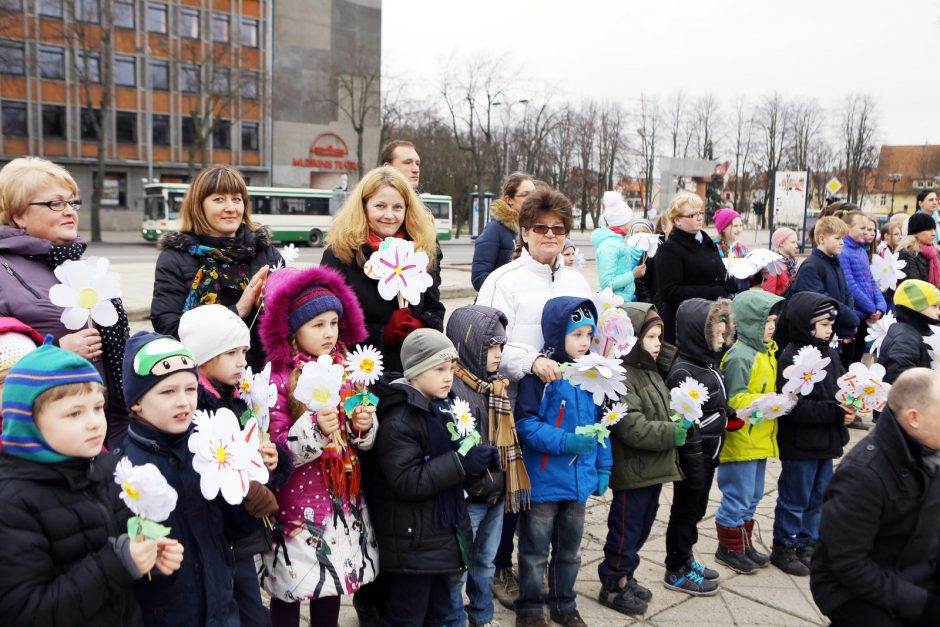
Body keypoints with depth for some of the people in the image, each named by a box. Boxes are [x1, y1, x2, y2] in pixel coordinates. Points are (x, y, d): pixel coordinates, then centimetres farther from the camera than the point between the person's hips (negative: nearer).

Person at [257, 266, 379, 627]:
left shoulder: (346, 372, 2)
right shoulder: (278, 382, -16)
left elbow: (362, 441, 11)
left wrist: (363, 427, -10)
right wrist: (314, 429, -30)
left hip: (342, 499, 6)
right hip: (298, 505, -5)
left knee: (332, 583, 19)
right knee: (291, 591, 10)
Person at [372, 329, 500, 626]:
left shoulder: (445, 408, 9)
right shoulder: (398, 422, -20)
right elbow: (407, 481, -27)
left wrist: (481, 460, 0)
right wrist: (462, 463, -30)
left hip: (446, 532, 8)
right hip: (413, 539, -8)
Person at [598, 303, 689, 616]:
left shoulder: (650, 373, 12)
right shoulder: (621, 379, -21)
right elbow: (633, 428, -27)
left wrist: (680, 424, 8)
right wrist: (673, 433, -23)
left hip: (653, 469, 9)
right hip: (632, 473, -9)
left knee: (641, 528, 19)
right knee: (626, 530, 4)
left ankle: (624, 576, 34)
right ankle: (612, 586, 20)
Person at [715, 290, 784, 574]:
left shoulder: (767, 351, 10)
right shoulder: (740, 357, -19)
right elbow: (737, 400, -24)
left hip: (760, 439, 9)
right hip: (740, 440, -9)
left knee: (752, 497, 19)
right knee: (737, 497, 2)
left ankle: (744, 544, 32)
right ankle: (729, 547, 18)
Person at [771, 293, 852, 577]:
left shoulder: (830, 355, 7)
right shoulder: (791, 359, -19)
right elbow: (795, 407, -24)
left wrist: (848, 408, -7)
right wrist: (834, 412, -24)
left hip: (826, 442, 8)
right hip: (800, 445, -8)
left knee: (818, 496, 19)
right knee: (795, 499, 4)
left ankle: (807, 542, 34)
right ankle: (783, 548, 20)